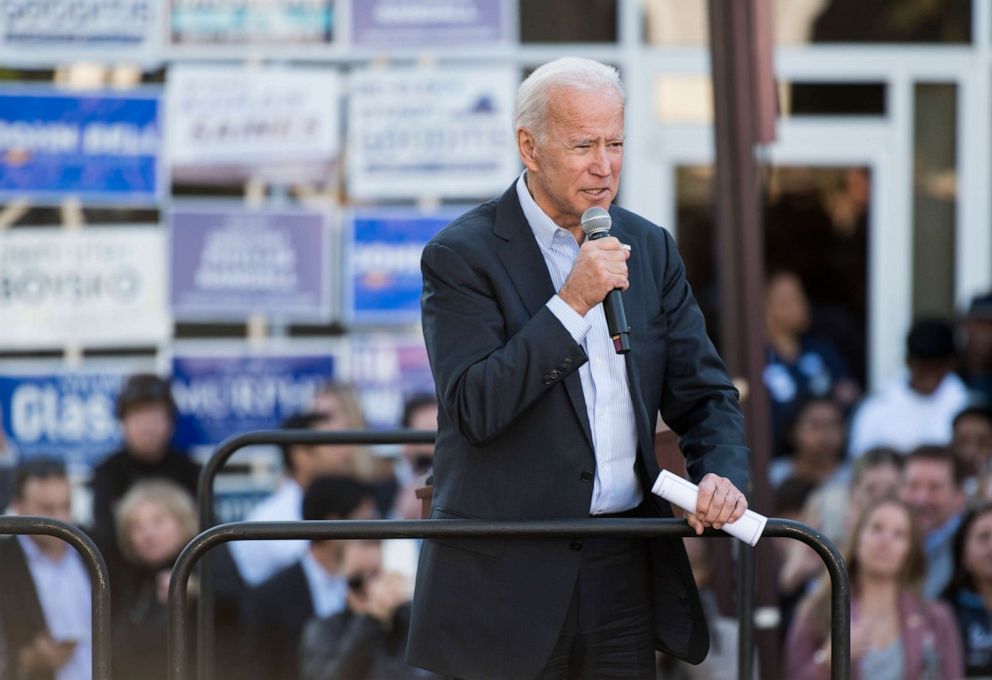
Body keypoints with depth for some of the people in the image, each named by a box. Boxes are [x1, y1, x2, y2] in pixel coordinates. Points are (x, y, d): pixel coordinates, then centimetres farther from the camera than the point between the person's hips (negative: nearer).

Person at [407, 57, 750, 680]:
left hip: (627, 574, 5)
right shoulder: (463, 255, -6)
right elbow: (474, 409, -16)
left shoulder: (650, 250, 11)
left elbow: (704, 395, 12)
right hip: (509, 576, -4)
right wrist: (571, 303, -20)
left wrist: (723, 475, -9)